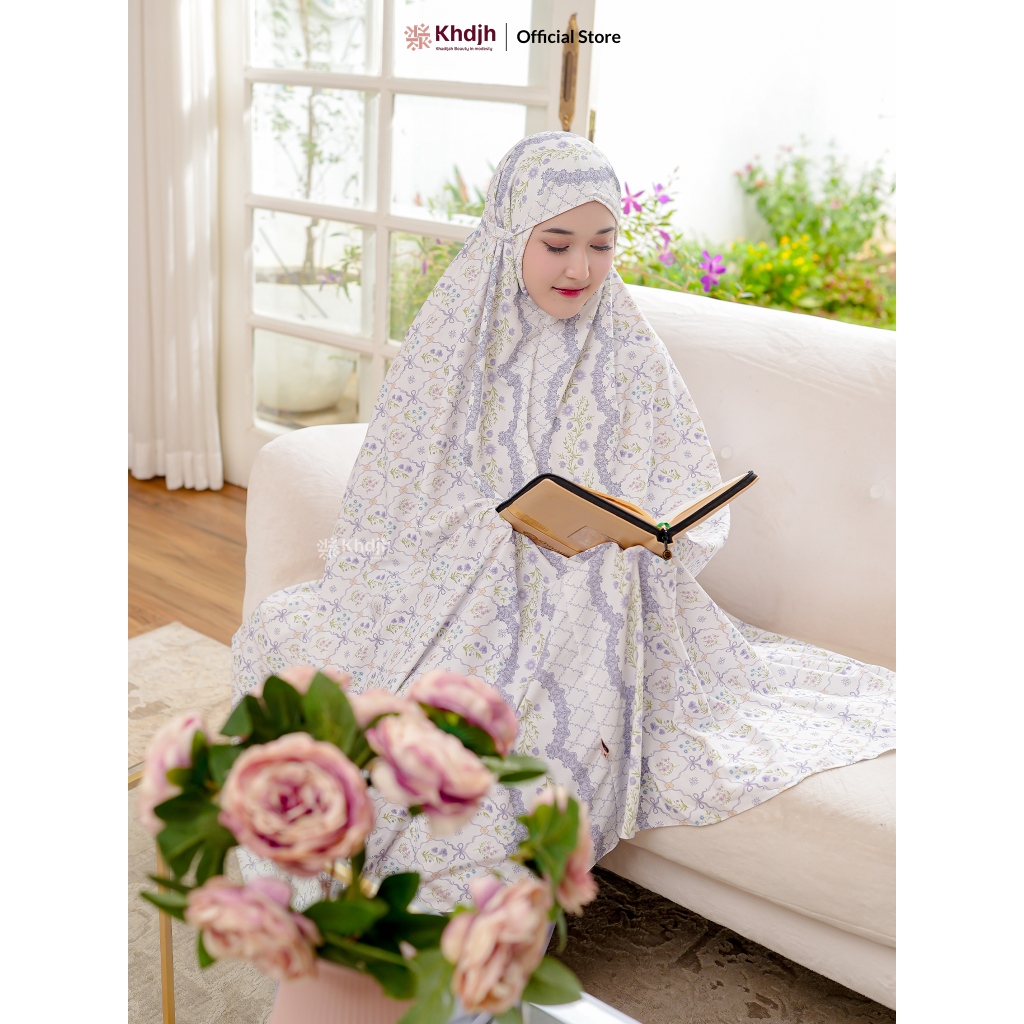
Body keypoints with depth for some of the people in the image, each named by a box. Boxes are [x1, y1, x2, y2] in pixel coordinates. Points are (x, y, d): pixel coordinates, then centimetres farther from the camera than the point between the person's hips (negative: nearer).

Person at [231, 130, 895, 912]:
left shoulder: (629, 352, 4)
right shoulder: (454, 338, 4)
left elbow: (692, 498, 3)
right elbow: (391, 495, 3)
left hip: (583, 603, -1)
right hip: (454, 578, 2)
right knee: (282, 634, -22)